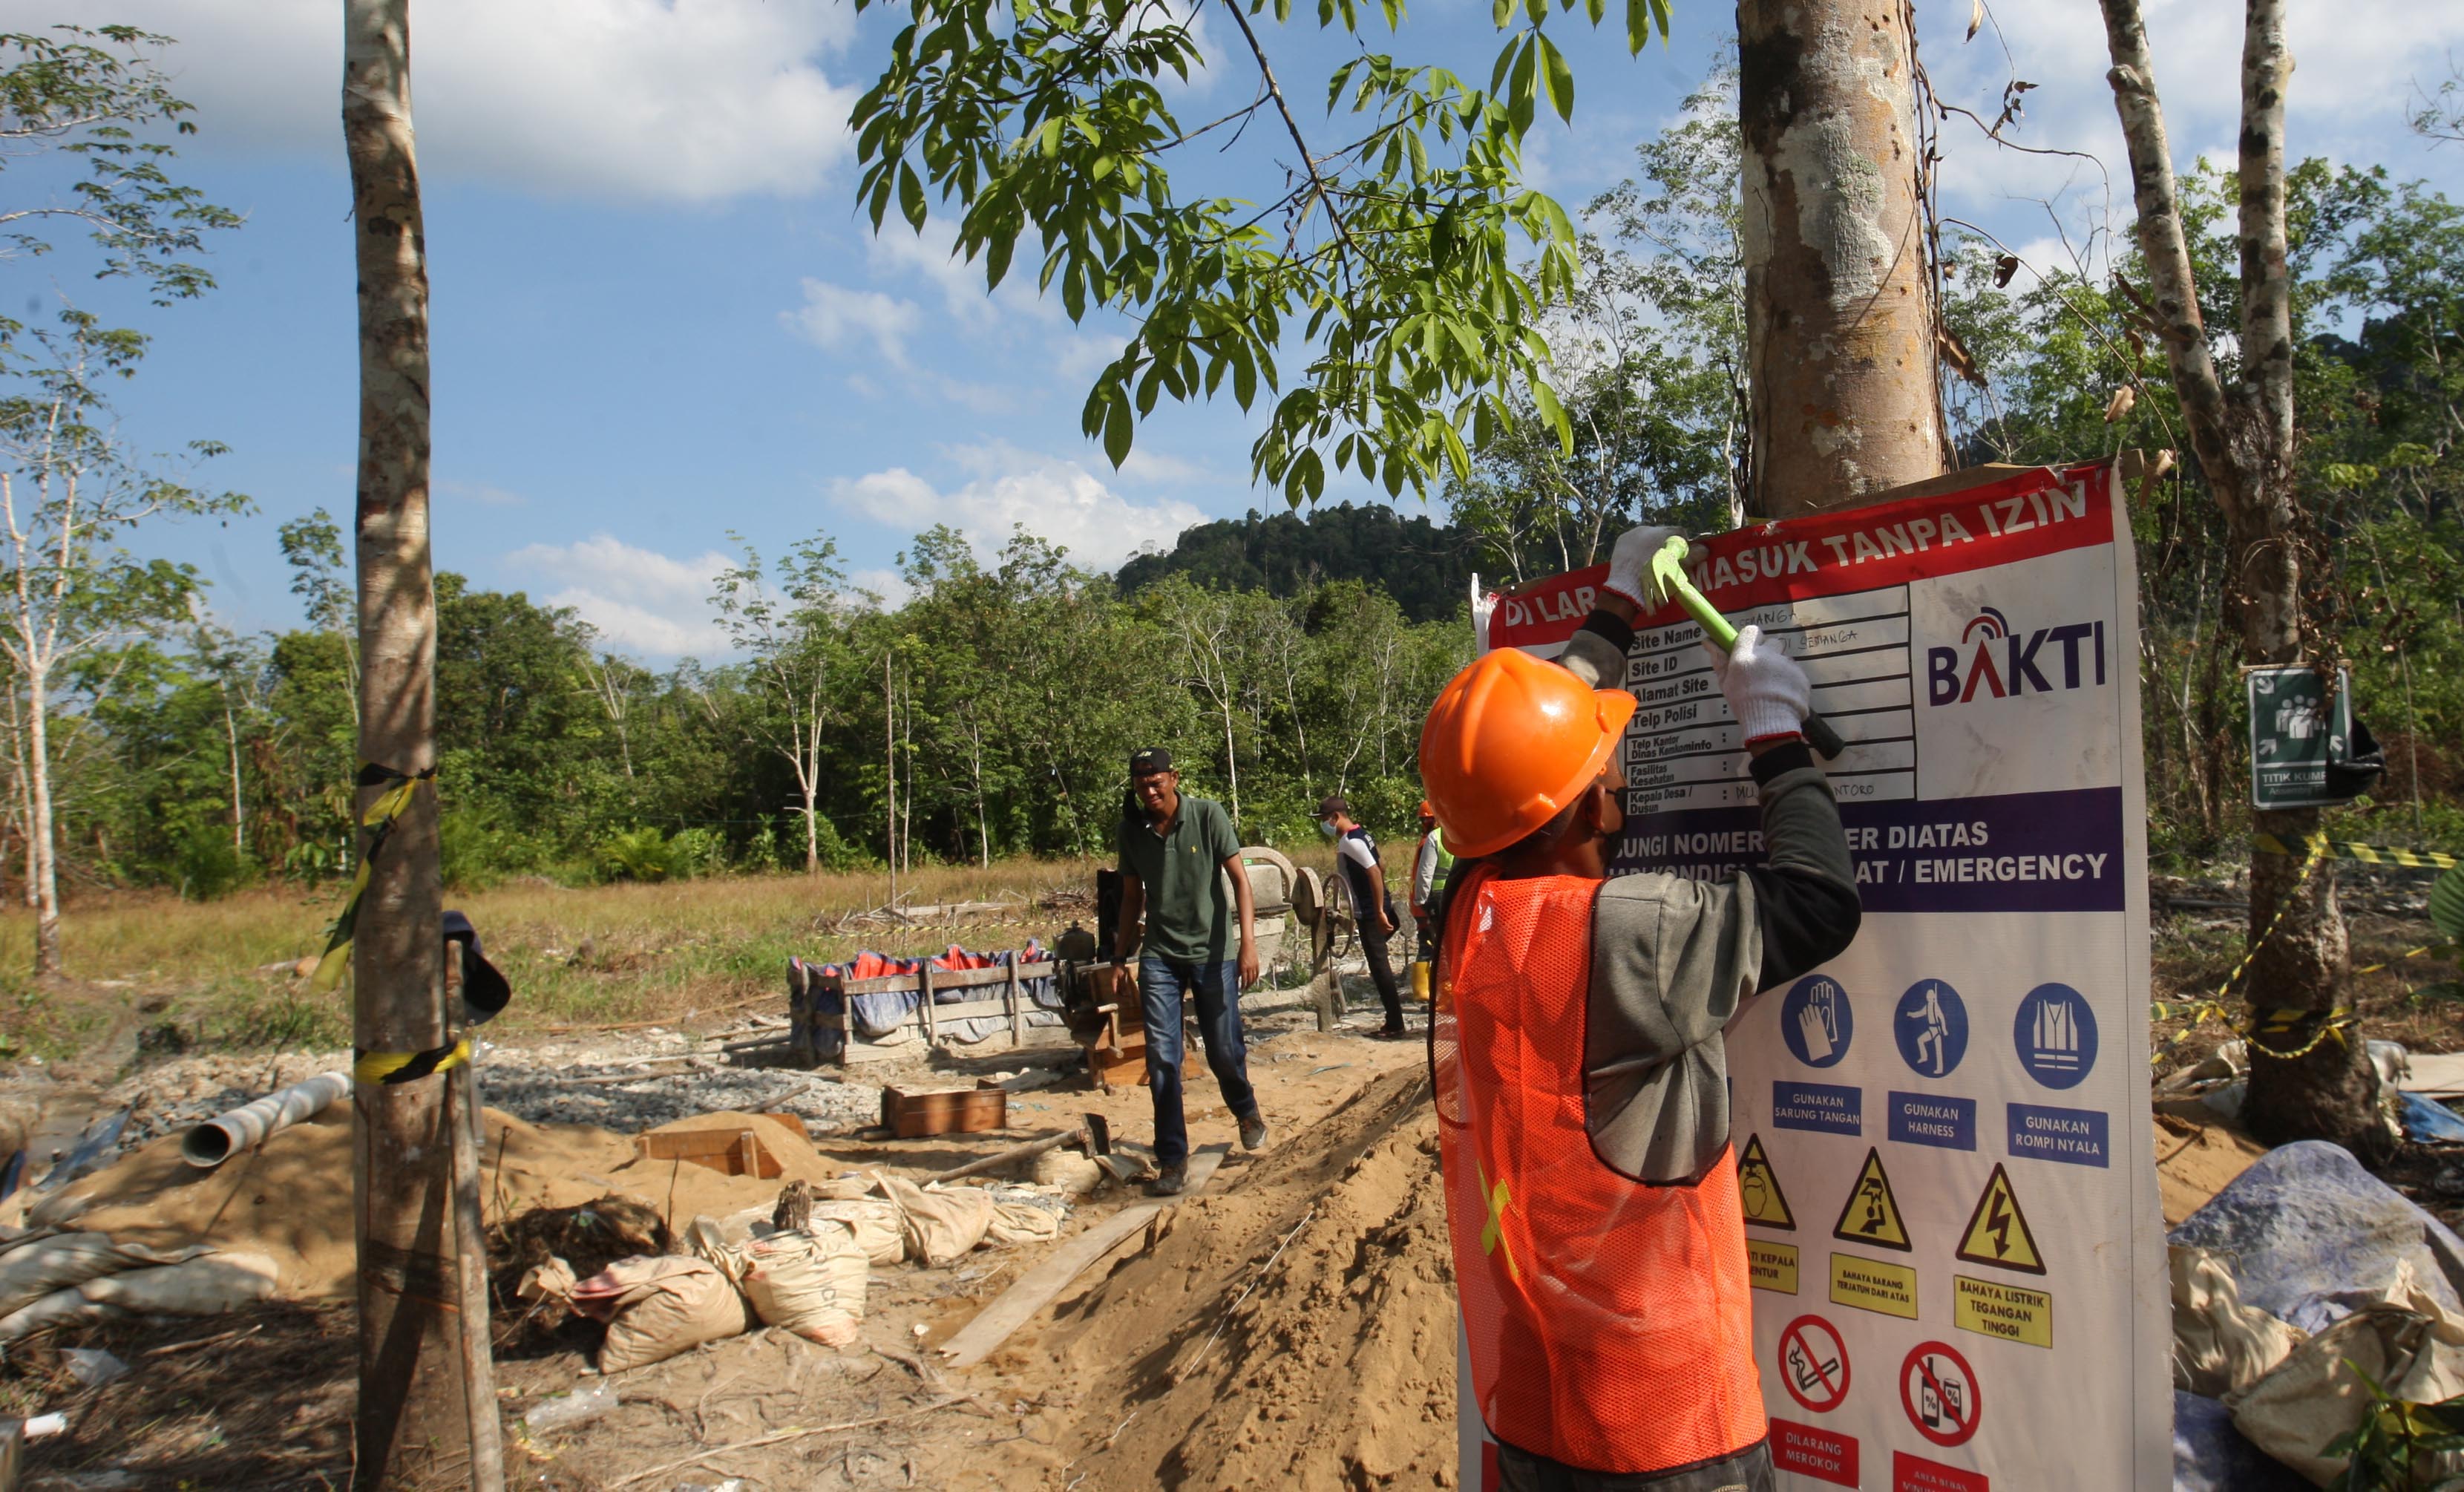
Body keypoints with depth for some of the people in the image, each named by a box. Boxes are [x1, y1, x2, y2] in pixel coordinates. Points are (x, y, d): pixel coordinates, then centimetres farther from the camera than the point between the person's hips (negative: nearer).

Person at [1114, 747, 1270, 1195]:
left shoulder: (1208, 815, -8)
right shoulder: (1131, 829, 2)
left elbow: (1239, 879, -10)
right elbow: (1132, 896, 12)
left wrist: (1248, 942, -20)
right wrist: (1122, 957, 11)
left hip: (1213, 952, -2)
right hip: (1159, 956, 2)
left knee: (1224, 1051, 4)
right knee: (1161, 1058, -5)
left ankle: (1247, 1111, 37)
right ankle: (1172, 1159, 6)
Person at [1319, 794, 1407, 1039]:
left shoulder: (1350, 842, -17)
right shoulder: (1360, 835, 13)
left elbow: (1374, 872, -25)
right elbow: (1380, 869, 21)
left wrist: (1379, 912, -26)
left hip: (1370, 913, -10)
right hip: (1374, 910, 10)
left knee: (1379, 965, -5)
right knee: (1379, 965, 13)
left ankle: (1394, 1024, 0)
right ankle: (1394, 1020, 17)